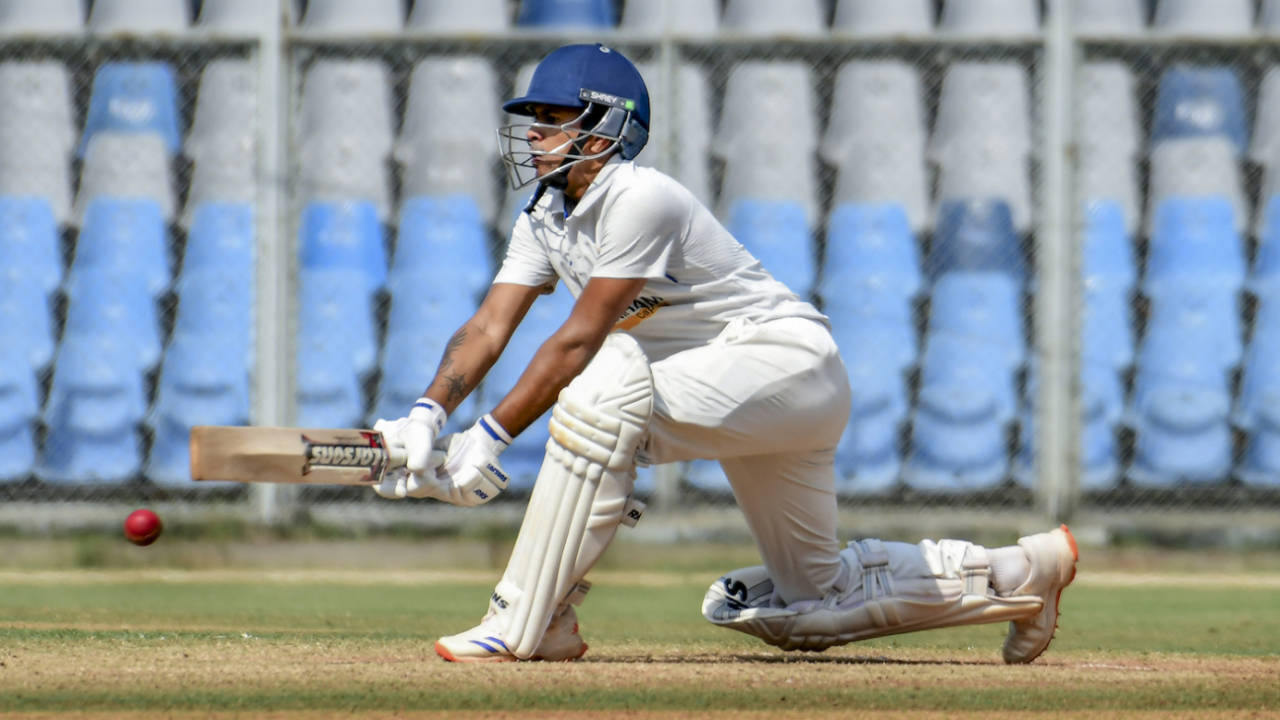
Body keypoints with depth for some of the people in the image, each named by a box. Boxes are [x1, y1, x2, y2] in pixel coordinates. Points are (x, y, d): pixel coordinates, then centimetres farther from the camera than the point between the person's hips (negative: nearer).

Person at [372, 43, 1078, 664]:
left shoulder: (638, 200, -21)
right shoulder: (547, 218, 6)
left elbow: (580, 341, -26)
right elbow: (489, 325, -3)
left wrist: (491, 436, -30)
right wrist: (429, 413, -21)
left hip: (792, 362, -10)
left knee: (609, 382, -32)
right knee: (811, 602, 15)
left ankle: (528, 622, -31)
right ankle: (1018, 574, 28)